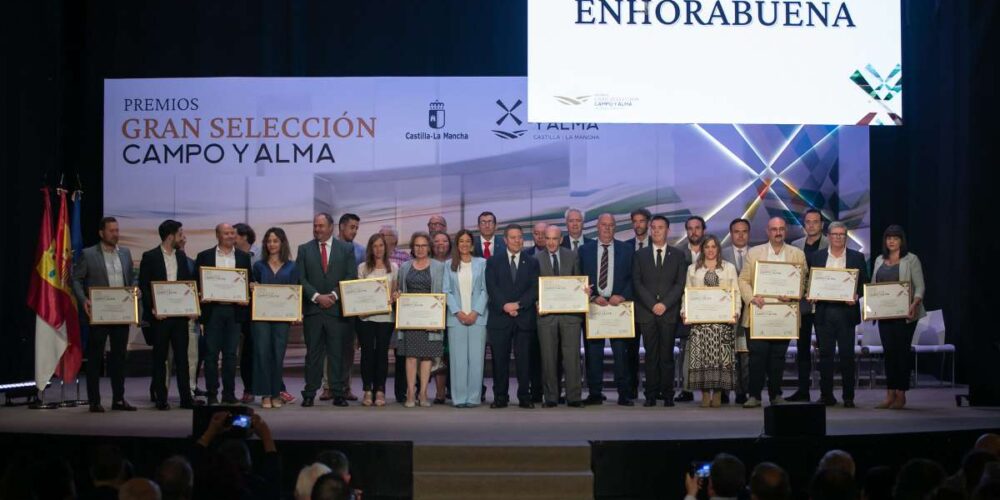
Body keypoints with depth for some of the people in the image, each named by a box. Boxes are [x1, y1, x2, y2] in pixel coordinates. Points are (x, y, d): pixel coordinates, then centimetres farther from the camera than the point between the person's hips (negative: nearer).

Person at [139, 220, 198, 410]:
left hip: (180, 313, 4)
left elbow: (188, 282, 13)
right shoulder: (150, 257, -3)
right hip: (159, 314, -4)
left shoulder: (181, 256, 11)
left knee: (182, 356, 3)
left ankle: (186, 398, 5)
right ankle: (161, 399, 7)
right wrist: (152, 309, -14)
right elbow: (143, 286, -4)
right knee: (160, 357, 2)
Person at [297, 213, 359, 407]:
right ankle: (309, 393, 5)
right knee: (313, 353, 2)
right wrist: (316, 296, -10)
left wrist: (334, 295, -9)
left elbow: (351, 277, 2)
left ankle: (338, 393, 3)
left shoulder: (346, 249, 8)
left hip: (337, 309, 0)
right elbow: (300, 279, 2)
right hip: (312, 309, 1)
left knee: (337, 353, 0)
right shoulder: (304, 250, 9)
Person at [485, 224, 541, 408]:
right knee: (500, 359, 0)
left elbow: (534, 289, 2)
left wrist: (518, 304, -12)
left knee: (524, 358, -1)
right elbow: (491, 288, -1)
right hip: (499, 317, 0)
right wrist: (504, 306, -14)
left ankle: (524, 396, 4)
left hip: (524, 318, 1)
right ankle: (500, 396, 4)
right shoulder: (493, 262, 9)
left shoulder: (532, 263, 12)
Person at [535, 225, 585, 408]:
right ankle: (550, 397, 9)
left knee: (572, 355, -1)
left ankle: (574, 397, 3)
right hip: (546, 313, -1)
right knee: (548, 357, 2)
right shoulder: (536, 258, 4)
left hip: (570, 312, 1)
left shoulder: (572, 256, 10)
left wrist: (585, 292, -6)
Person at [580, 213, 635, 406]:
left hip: (618, 304, -1)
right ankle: (594, 393, 7)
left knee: (621, 351, -5)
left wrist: (623, 296, -10)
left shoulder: (626, 250, 9)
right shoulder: (585, 250, 9)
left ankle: (624, 394, -2)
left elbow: (632, 277, 5)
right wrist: (593, 298, -8)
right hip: (593, 304, 1)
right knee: (593, 351, 2)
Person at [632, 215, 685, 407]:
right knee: (651, 355, 0)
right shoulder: (640, 255, 12)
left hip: (669, 312, 0)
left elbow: (680, 284, 3)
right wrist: (652, 304, -8)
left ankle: (667, 394, 2)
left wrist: (665, 304, -9)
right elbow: (637, 283, 4)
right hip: (646, 312, 1)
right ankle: (651, 394, 2)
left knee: (667, 355, -2)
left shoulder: (677, 255, 11)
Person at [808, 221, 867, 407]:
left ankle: (848, 396, 5)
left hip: (846, 312, -1)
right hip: (823, 312, 1)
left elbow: (864, 283, 6)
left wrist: (856, 295, -11)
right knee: (825, 354, 3)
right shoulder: (815, 257, 10)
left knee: (847, 355, 0)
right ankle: (826, 395, 9)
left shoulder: (857, 257, 7)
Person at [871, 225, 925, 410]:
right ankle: (890, 395, 5)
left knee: (902, 351, -2)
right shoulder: (879, 260, 14)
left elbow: (919, 287, -7)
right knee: (889, 351, 3)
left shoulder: (911, 260, -2)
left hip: (904, 314, -4)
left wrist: (914, 305, -22)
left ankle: (901, 396, 2)